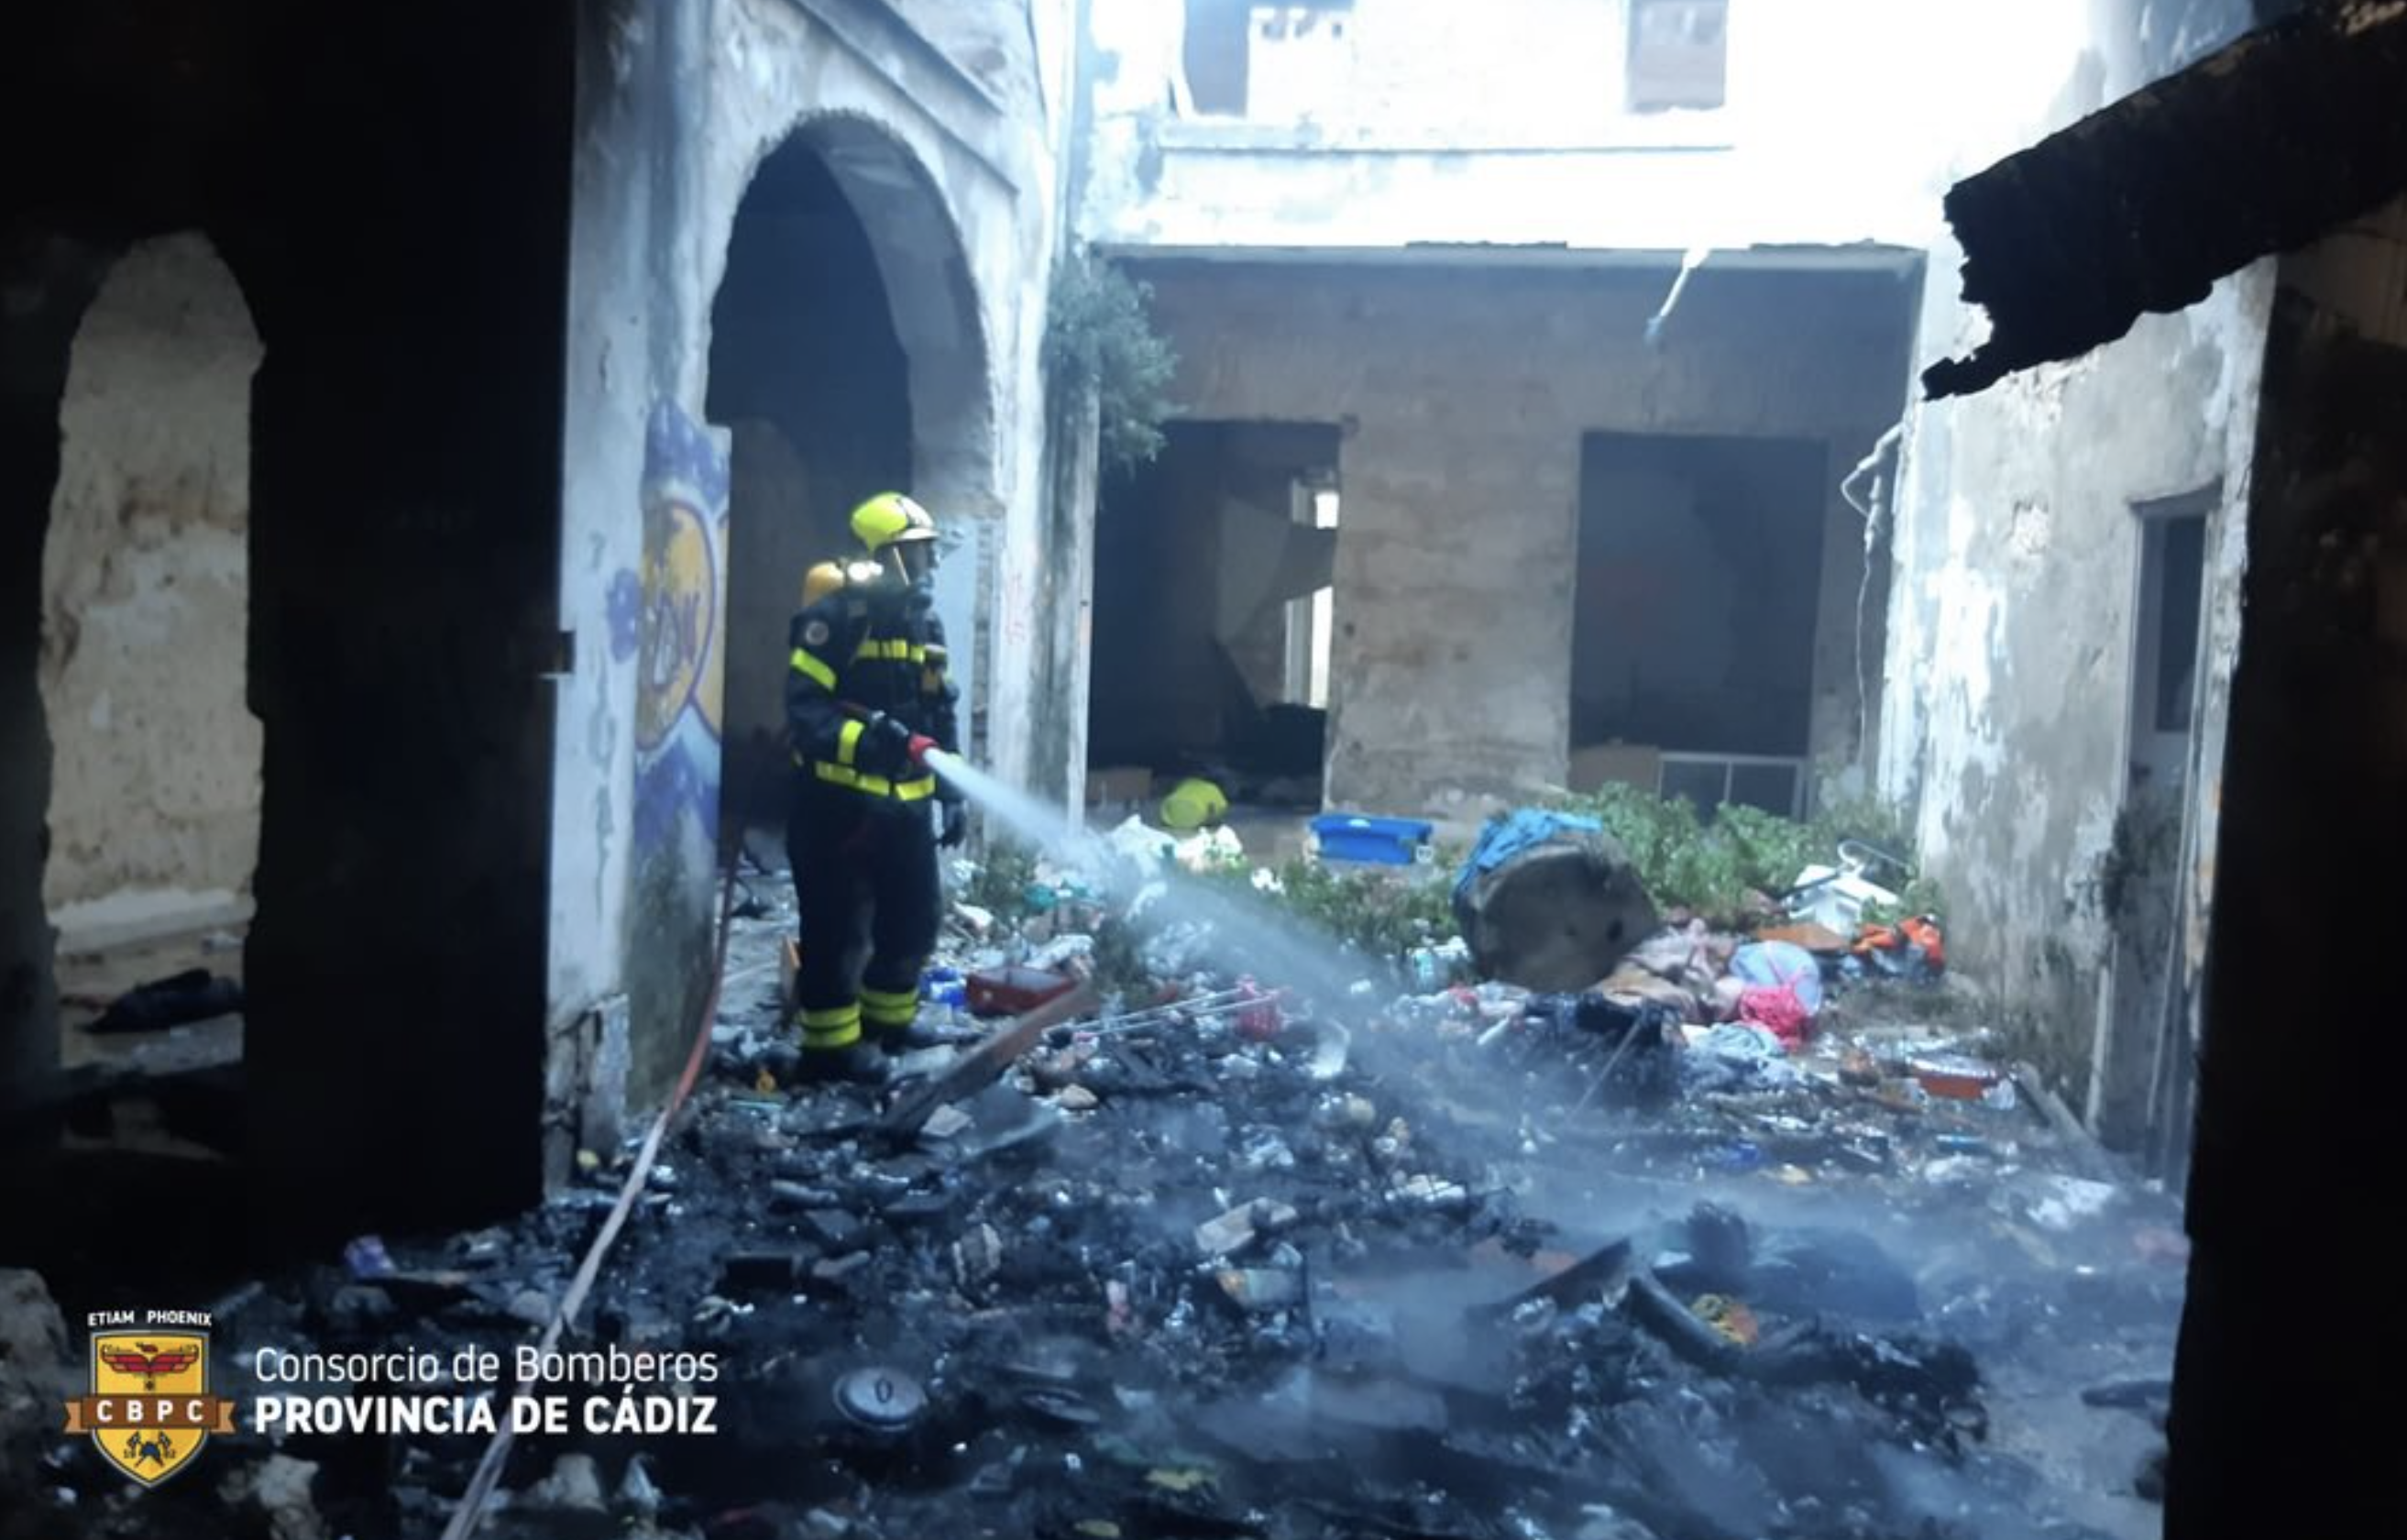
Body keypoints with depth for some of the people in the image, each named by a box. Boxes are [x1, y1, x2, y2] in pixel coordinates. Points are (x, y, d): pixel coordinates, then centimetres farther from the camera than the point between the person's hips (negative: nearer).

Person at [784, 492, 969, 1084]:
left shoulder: (925, 621, 14)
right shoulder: (838, 615, -12)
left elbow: (943, 714, 19)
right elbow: (804, 708, -18)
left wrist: (951, 792, 16)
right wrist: (864, 741, -31)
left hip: (904, 802, 8)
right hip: (838, 800, -8)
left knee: (915, 914, 16)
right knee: (840, 926, -3)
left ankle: (889, 1018, 33)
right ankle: (831, 1042, 8)